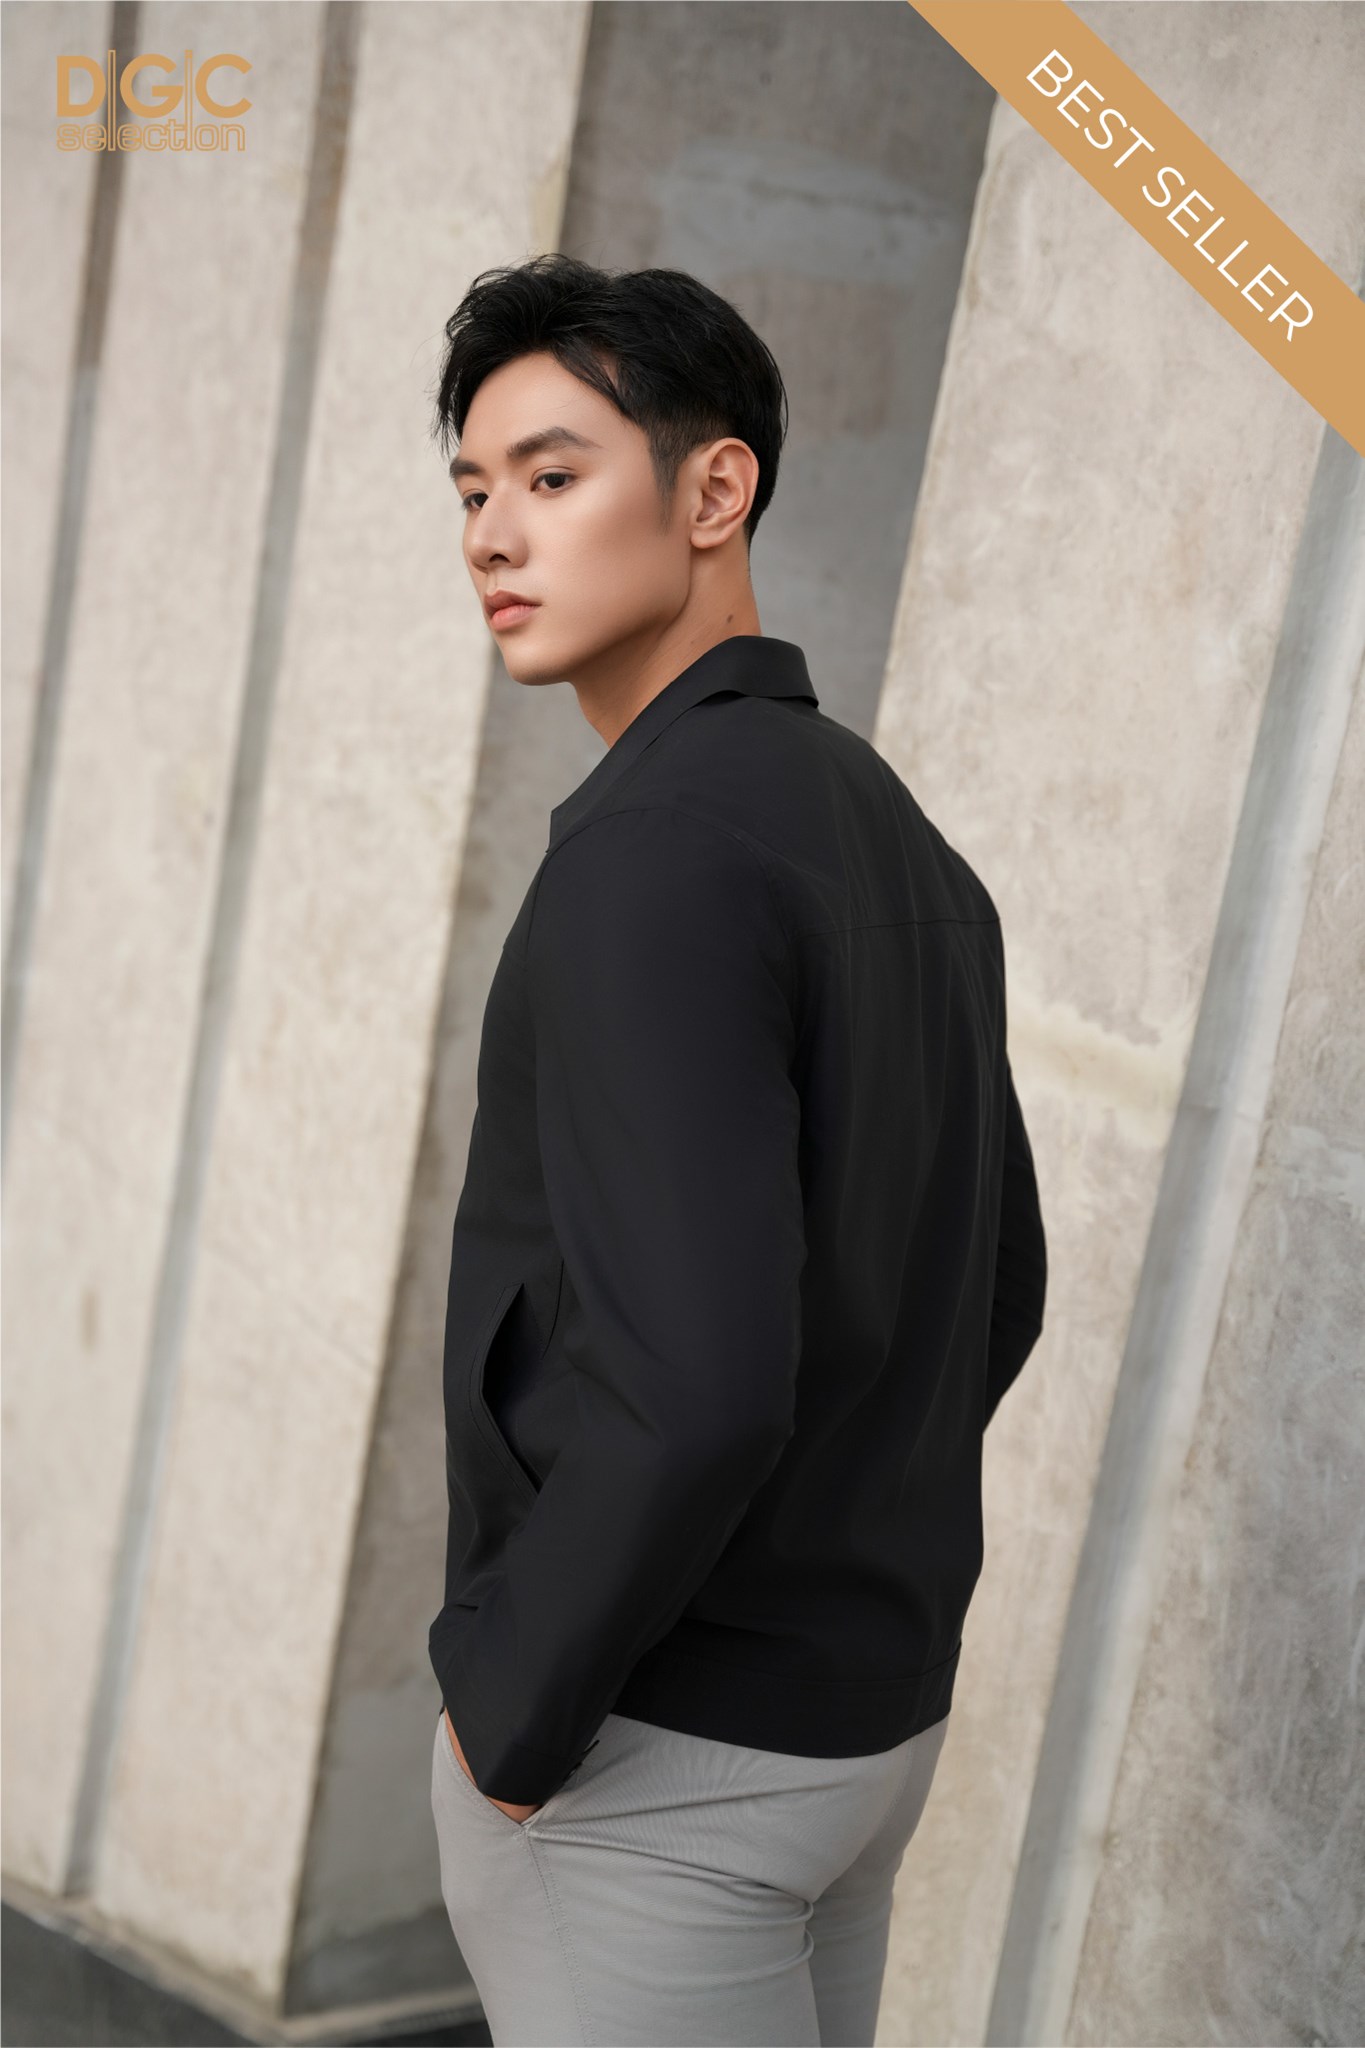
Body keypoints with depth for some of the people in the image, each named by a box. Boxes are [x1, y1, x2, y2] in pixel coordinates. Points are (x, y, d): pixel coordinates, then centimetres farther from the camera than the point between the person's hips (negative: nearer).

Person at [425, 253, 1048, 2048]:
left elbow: (696, 1380, -32)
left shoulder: (658, 848, -23)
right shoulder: (906, 853, 6)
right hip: (873, 1703, 9)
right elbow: (993, 1297, 13)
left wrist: (510, 1708, -16)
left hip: (648, 1757, -9)